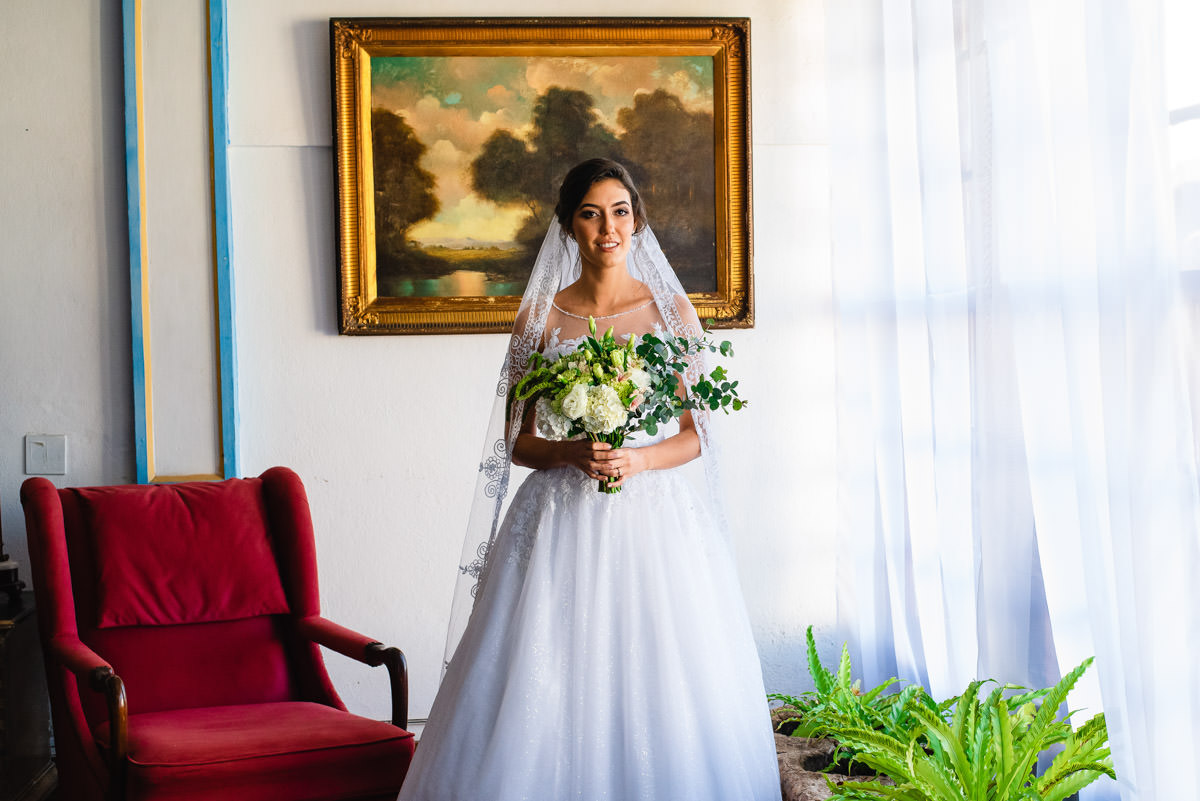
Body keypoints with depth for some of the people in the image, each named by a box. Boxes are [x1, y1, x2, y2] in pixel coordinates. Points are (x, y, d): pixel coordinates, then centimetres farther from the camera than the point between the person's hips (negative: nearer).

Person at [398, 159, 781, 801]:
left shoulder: (671, 309, 6)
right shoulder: (540, 316, 5)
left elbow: (696, 434, 6)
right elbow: (516, 441, 6)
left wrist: (639, 460, -12)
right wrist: (571, 453, -13)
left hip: (655, 516, 0)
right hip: (561, 522, 0)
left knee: (658, 690, -2)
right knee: (552, 691, -4)